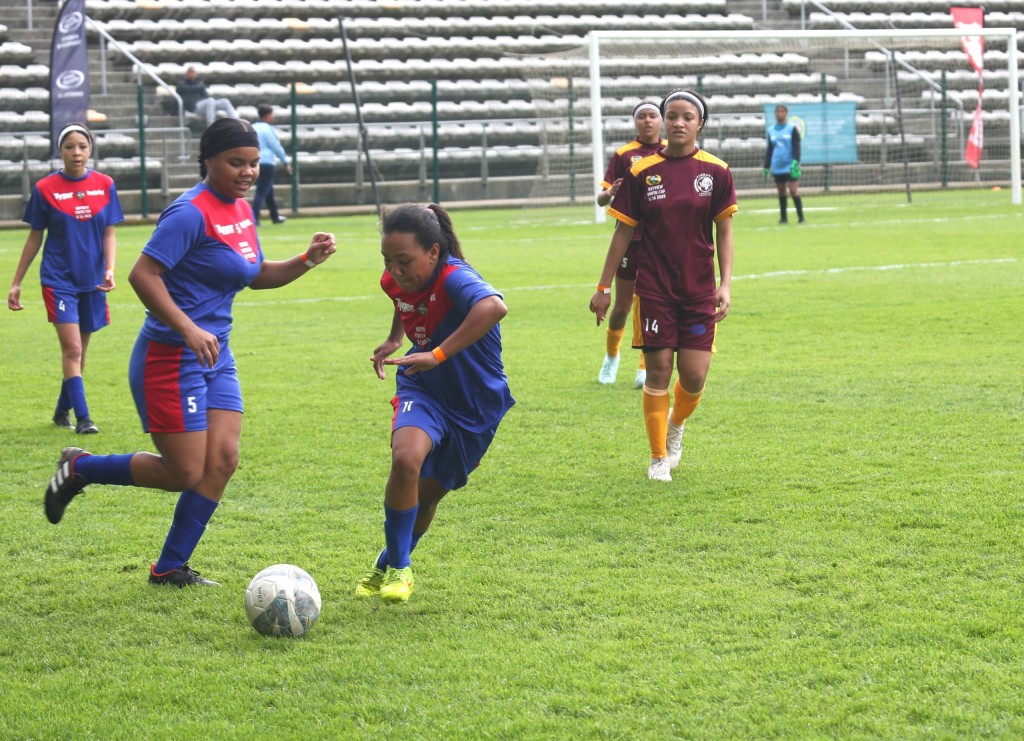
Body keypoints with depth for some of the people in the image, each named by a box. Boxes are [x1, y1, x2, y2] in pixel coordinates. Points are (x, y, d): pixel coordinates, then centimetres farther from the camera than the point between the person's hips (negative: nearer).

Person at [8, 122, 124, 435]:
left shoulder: (105, 185, 2)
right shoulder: (45, 189, -4)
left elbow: (109, 234, 4)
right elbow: (34, 238, 4)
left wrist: (110, 269, -13)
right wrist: (16, 283, 4)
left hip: (93, 280, 3)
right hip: (58, 278, -3)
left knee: (79, 351, 12)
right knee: (72, 348, -13)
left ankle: (63, 409, 29)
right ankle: (82, 418, -12)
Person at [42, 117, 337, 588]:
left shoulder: (242, 211, 10)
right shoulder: (192, 213, -18)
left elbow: (257, 276, 23)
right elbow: (143, 274, -24)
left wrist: (307, 261, 7)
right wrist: (188, 329, -30)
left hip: (215, 356, 9)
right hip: (171, 358, -9)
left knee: (222, 460, 0)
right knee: (184, 473, -5)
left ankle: (170, 568, 11)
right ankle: (79, 468, 16)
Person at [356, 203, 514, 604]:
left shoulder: (454, 279, -33)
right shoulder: (396, 281, -11)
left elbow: (493, 306, -57)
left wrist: (438, 355, -58)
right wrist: (393, 340, 17)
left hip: (477, 402, -3)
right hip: (424, 390, 3)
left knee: (429, 494, 11)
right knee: (406, 459, -28)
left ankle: (388, 566, 40)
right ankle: (397, 568, -10)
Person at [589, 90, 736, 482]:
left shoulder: (716, 171, -1)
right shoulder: (642, 173, -2)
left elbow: (724, 231, 4)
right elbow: (623, 232, 5)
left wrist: (725, 285, -5)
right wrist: (603, 287, 6)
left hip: (700, 288, 1)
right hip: (654, 288, -1)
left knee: (694, 374, -3)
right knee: (658, 370, -2)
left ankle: (676, 424, 31)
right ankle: (659, 458, 12)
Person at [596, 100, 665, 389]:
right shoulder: (624, 154, -3)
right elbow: (601, 198, -6)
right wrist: (610, 192, -28)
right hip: (631, 238, -1)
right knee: (622, 307, 6)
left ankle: (645, 368, 6)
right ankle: (611, 356, 32)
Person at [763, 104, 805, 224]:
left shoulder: (792, 129, -1)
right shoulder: (771, 130, 11)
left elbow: (796, 147, -4)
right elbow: (769, 150, 17)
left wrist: (795, 162, -17)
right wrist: (766, 167, 13)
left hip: (790, 166, -4)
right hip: (777, 168, 4)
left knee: (794, 190, -10)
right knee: (781, 192, 8)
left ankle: (801, 217, -8)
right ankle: (783, 218, 14)